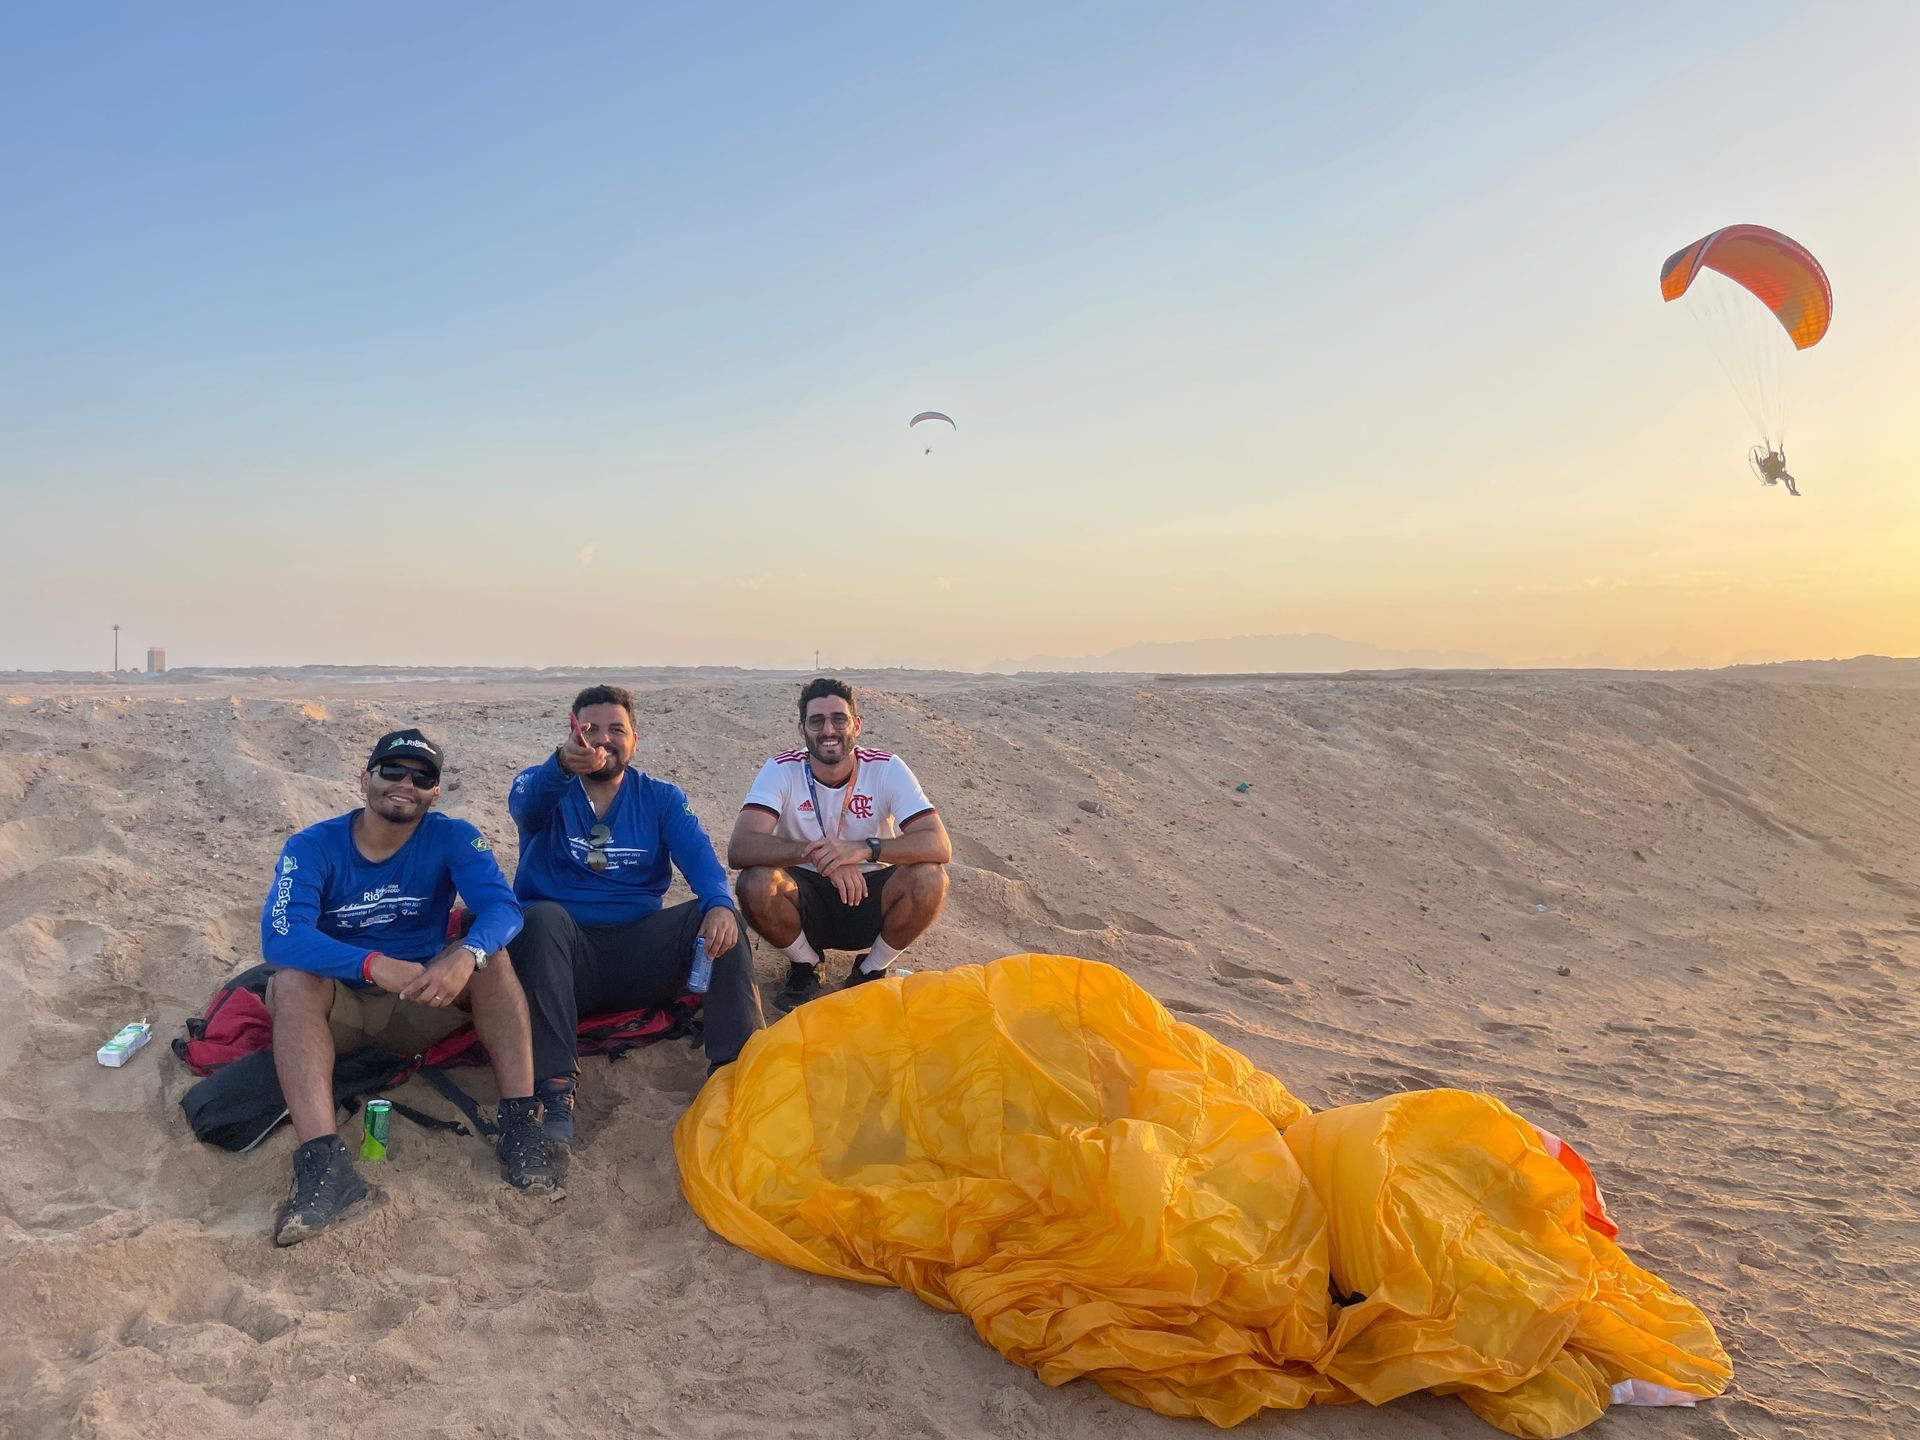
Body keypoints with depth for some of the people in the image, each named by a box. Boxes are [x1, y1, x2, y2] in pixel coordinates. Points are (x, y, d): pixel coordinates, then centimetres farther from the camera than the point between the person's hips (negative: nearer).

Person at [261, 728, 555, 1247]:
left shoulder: (452, 838, -7)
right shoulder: (313, 847, -9)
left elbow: (503, 907, -23)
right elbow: (279, 935, -26)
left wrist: (465, 956, -47)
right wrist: (374, 965, -42)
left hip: (422, 1003, 0)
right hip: (339, 1004, 0)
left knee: (489, 953, -25)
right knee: (293, 980, -30)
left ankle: (520, 1123, -30)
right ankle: (324, 1163, -42)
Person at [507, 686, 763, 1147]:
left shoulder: (661, 798, 11)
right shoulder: (547, 787, 4)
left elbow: (698, 855, -8)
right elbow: (524, 800, -23)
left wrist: (719, 903, -31)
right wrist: (563, 765, -47)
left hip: (638, 951, 2)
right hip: (565, 952, -2)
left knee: (718, 919, -22)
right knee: (543, 917, -33)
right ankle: (556, 1089, -36)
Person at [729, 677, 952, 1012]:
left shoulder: (886, 769, -12)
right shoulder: (782, 771, -13)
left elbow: (939, 845, -24)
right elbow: (739, 848, -26)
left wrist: (864, 848, -40)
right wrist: (813, 851, -41)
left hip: (869, 898, 0)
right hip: (806, 896, 0)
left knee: (930, 879, -29)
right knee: (756, 883, -31)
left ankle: (870, 970, 0)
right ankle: (805, 967, 1)